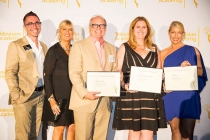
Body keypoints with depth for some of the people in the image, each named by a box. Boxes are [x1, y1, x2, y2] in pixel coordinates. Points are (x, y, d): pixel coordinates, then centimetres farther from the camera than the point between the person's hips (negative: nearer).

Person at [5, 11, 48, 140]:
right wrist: (16, 95, -15)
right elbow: (10, 73, -10)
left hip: (41, 95, 5)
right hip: (24, 96, -5)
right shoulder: (16, 45, -5)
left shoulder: (44, 47, 13)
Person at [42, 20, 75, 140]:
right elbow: (47, 76, -11)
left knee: (72, 128, 7)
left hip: (73, 96, 5)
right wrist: (51, 99, -17)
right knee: (59, 129, 0)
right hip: (59, 96, -5)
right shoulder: (53, 50, -7)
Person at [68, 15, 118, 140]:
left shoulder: (112, 49, 16)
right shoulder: (79, 46, 1)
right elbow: (74, 73, -7)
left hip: (105, 102, 4)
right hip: (84, 101, -4)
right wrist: (84, 93, -19)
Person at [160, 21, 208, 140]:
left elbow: (201, 71, 5)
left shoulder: (192, 51, 4)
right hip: (171, 98, 2)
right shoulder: (164, 53, 9)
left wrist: (190, 67, -15)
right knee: (175, 130, 7)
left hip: (188, 97, -1)